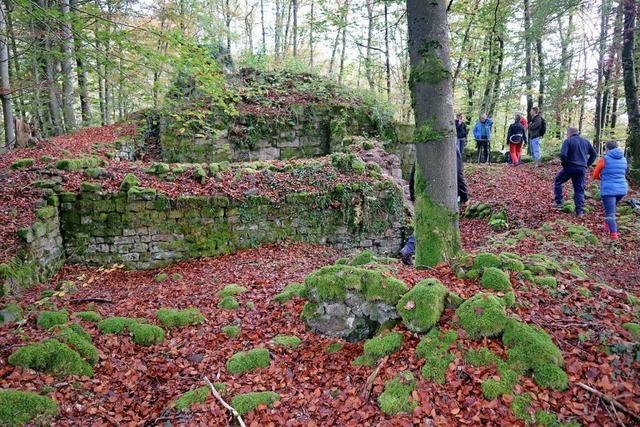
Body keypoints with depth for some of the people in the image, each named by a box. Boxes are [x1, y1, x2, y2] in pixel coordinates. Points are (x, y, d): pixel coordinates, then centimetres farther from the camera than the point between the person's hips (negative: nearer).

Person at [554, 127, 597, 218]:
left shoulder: (568, 141, -5)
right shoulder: (585, 141, 14)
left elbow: (563, 154, -19)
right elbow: (594, 154, 18)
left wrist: (564, 164, -5)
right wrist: (587, 164, 16)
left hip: (570, 167, -5)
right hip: (582, 169, 5)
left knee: (558, 181, 17)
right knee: (579, 189, 9)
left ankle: (559, 203, 11)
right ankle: (580, 211, 3)